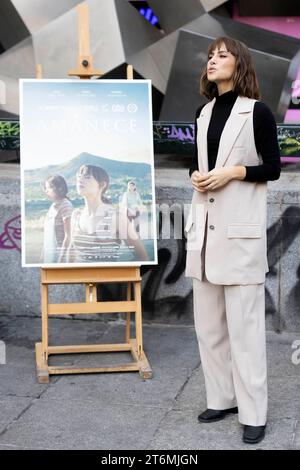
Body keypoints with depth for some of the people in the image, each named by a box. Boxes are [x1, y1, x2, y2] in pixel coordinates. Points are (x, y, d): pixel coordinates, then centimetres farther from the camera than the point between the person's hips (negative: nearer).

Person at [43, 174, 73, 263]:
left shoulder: (65, 205, -11)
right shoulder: (53, 206, 12)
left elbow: (68, 236, -15)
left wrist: (61, 260, -17)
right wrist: (44, 256, 15)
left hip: (60, 253, -8)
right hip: (49, 254, 8)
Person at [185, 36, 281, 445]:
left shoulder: (257, 112, -3)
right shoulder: (203, 113, 14)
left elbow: (273, 169, -2)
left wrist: (235, 171, -16)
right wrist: (196, 176, -1)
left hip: (240, 228, -6)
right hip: (204, 226, 6)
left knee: (243, 324, -3)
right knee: (208, 323, 11)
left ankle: (254, 412, 10)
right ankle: (222, 398, 26)